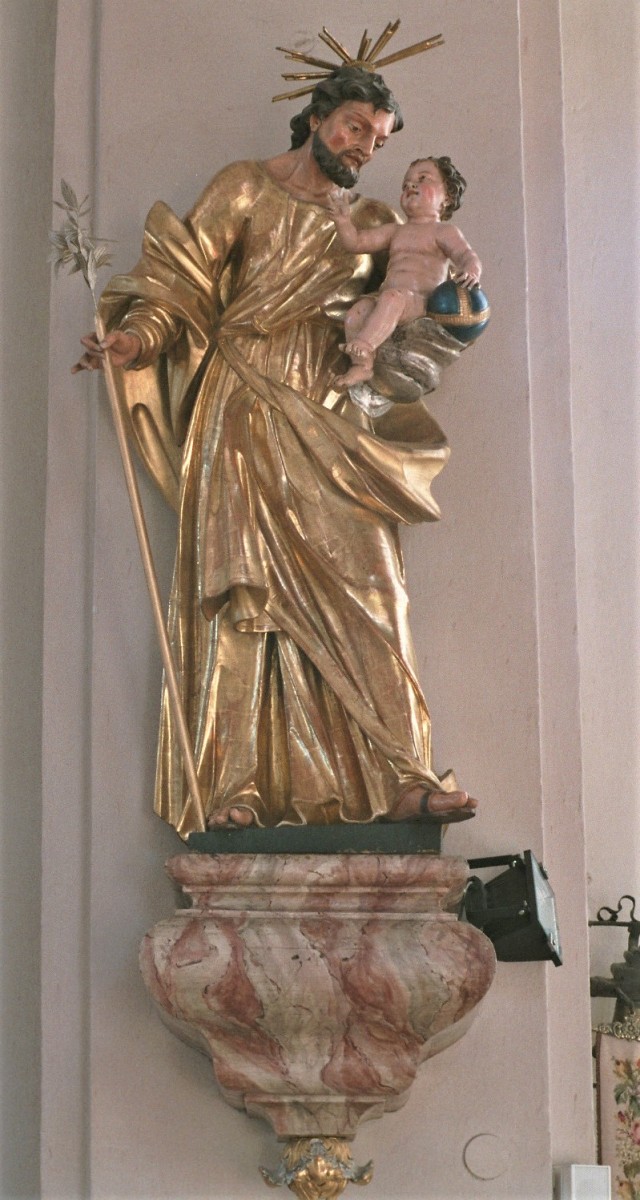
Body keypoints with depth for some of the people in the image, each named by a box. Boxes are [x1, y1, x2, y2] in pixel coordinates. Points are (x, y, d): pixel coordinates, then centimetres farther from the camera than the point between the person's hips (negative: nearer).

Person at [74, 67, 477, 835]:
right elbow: (183, 281, -4)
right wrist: (136, 337, -20)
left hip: (327, 425, 4)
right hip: (242, 417, -4)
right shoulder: (245, 189, 5)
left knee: (365, 590, -5)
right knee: (237, 590, -10)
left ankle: (399, 779, -7)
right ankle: (230, 788, -12)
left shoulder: (367, 224, 19)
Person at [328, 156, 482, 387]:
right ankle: (362, 366, -29)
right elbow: (356, 242, 25)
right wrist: (343, 221, 5)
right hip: (385, 299, 6)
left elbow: (466, 255, -4)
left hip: (420, 301, -6)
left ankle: (364, 345, -52)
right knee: (356, 313, -23)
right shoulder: (395, 231, 31)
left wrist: (470, 272, -29)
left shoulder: (443, 232, 12)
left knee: (392, 297, -38)